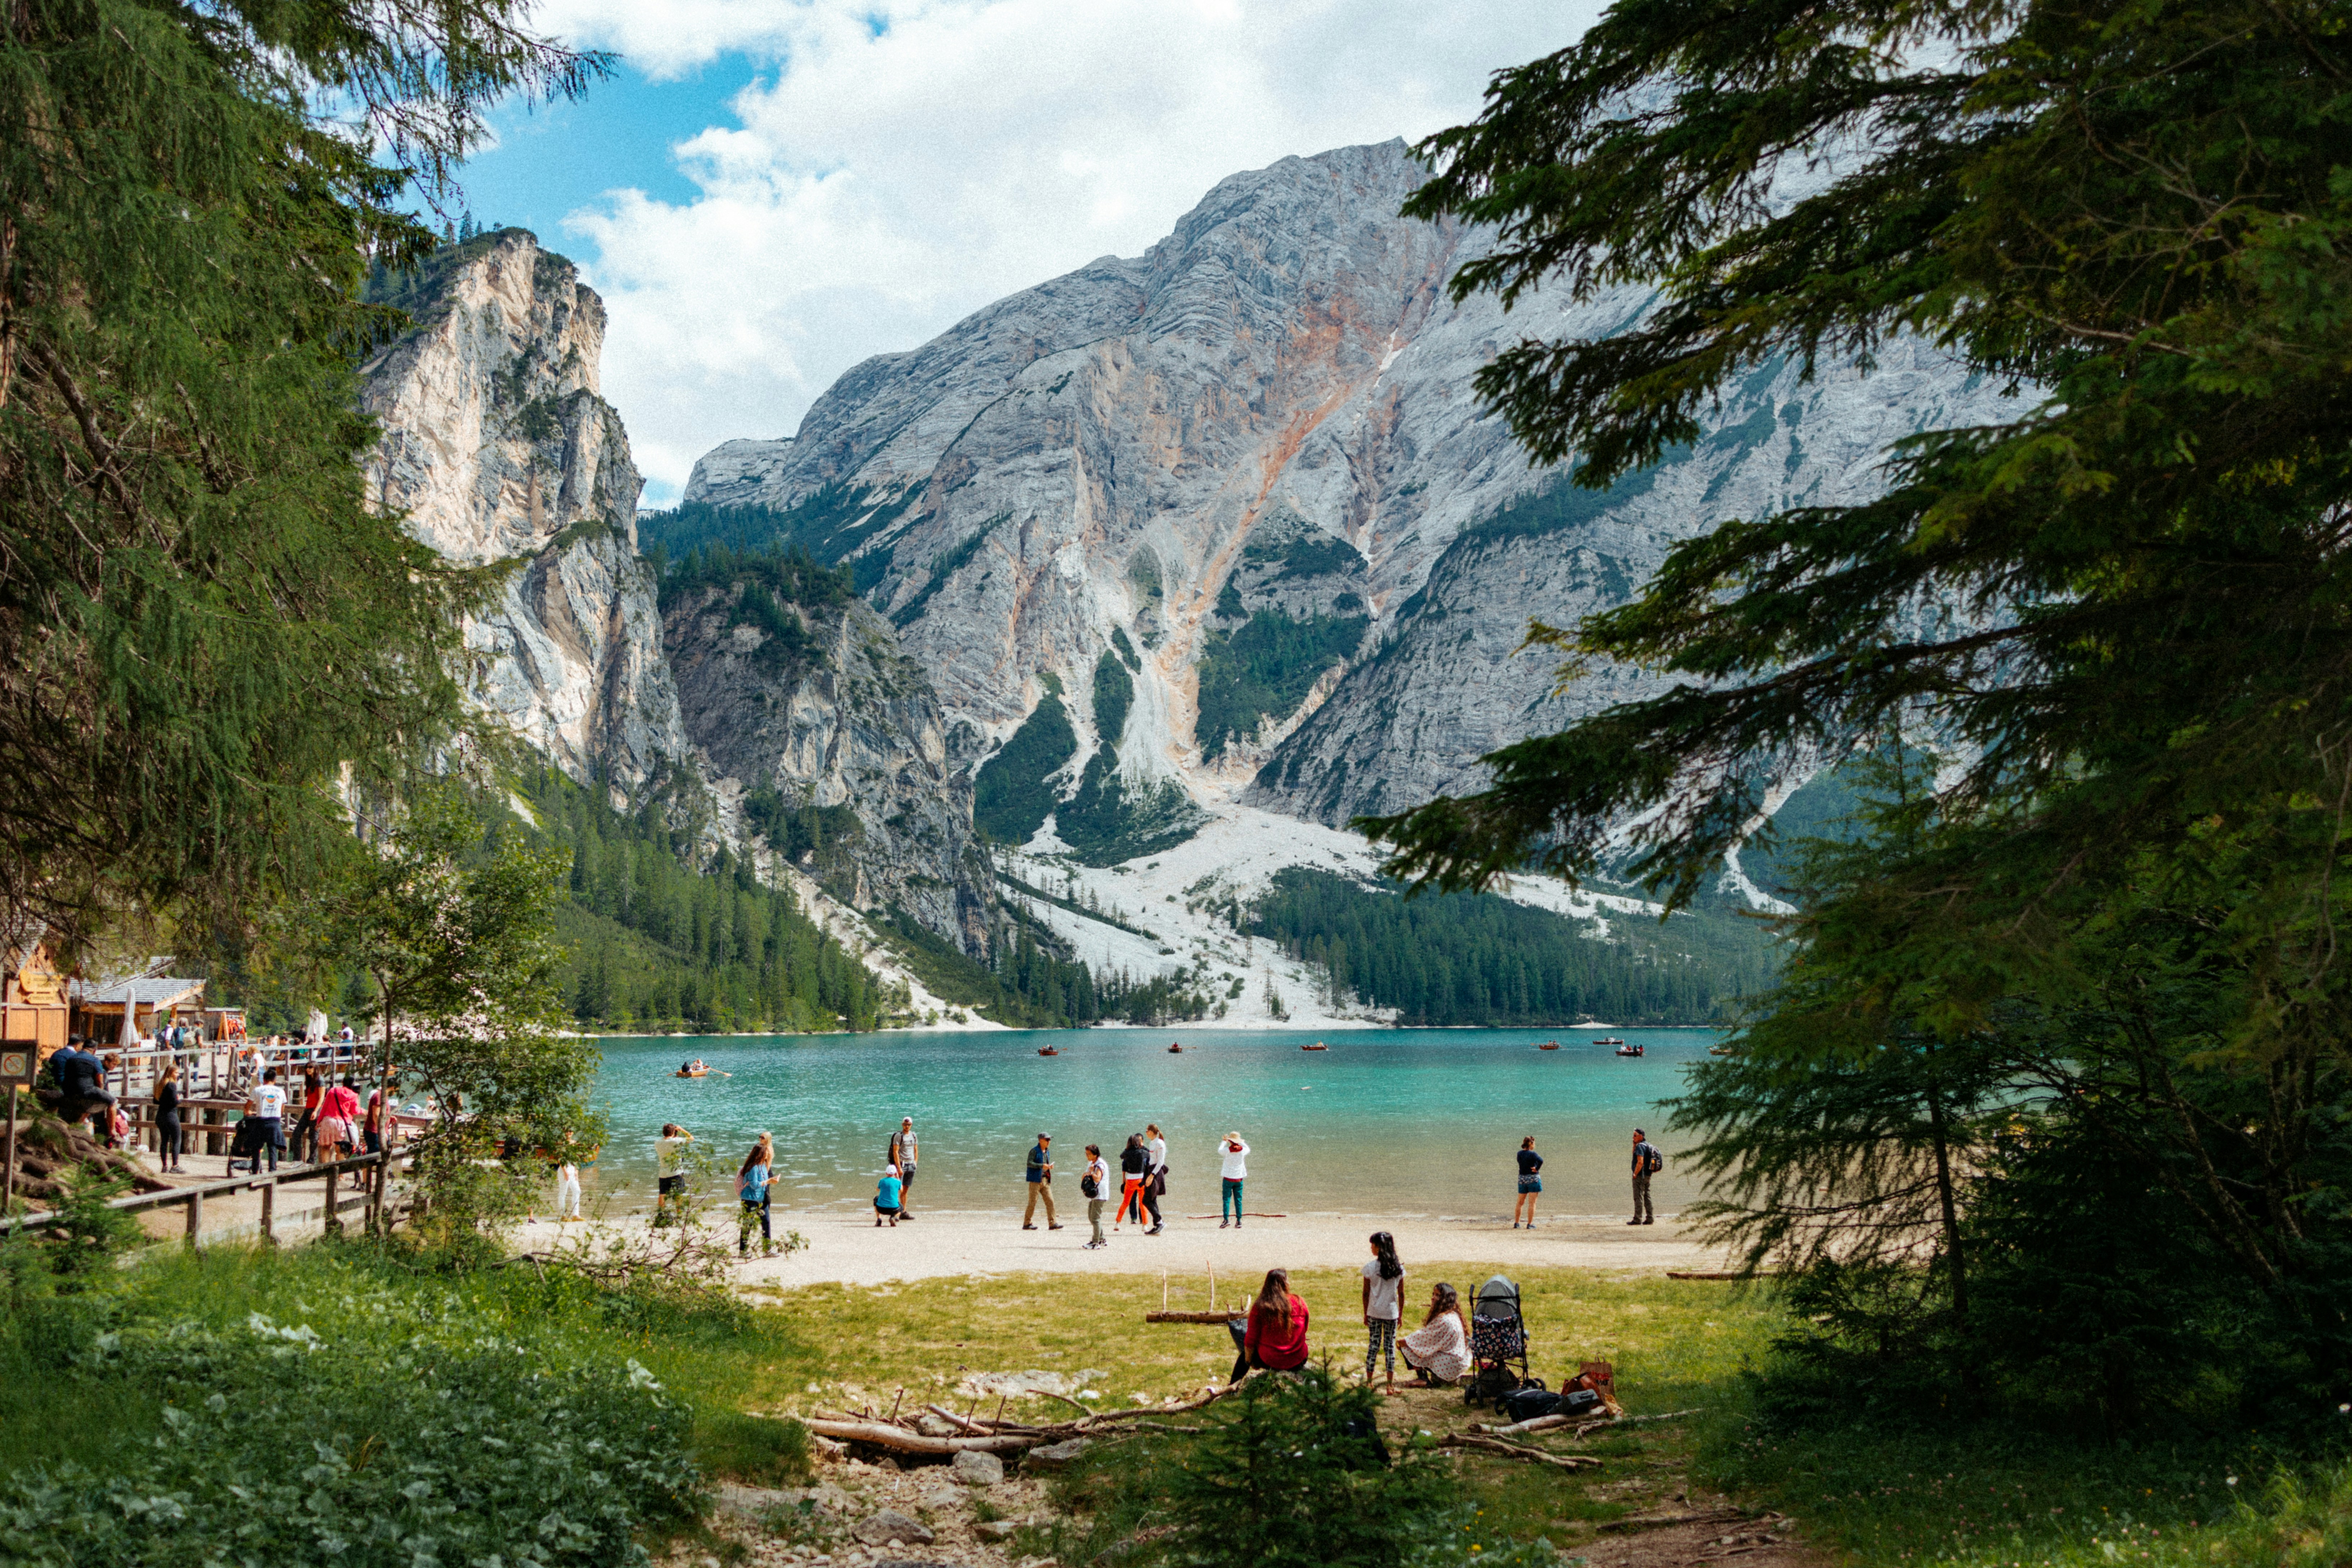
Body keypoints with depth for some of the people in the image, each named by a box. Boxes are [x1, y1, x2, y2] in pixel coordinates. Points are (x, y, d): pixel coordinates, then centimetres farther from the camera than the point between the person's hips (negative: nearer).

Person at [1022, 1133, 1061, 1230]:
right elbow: (1030, 1163, -17)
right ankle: (1027, 1224, 4)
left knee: (1050, 1201, -1)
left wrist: (1049, 1167, 4)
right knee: (1033, 1202, -4)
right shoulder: (1034, 1151, -7)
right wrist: (1042, 1166, -25)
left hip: (1045, 1180, 7)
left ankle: (1052, 1223, 0)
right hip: (1036, 1180, -7)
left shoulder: (1047, 1152, 16)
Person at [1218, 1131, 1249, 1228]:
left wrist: (1224, 1142, 23)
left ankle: (1226, 1219, -13)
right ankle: (1239, 1221, 4)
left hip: (1228, 1178, -3)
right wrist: (1241, 1143, 29)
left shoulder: (1228, 1151, -12)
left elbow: (1220, 1150, 9)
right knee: (1238, 1200, 7)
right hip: (1239, 1178, 3)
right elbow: (1248, 1149, 20)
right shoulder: (1242, 1150, -5)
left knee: (1226, 1199, -1)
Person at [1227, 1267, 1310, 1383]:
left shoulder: (1259, 1307, -11)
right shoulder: (1299, 1303, -6)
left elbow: (1251, 1339, -6)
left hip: (1270, 1363, -2)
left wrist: (1248, 1361, 10)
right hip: (1298, 1362, 2)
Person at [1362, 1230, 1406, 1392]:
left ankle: (1369, 1382, 16)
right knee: (1390, 1346, 7)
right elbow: (1401, 1294, 1)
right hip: (1391, 1313, 1)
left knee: (1374, 1345, 9)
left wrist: (1366, 1314, 7)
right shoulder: (1399, 1269, -4)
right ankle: (1390, 1385, 8)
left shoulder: (1370, 1268, -10)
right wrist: (1401, 1314, 12)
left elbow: (1366, 1294, -4)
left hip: (1374, 1313, -1)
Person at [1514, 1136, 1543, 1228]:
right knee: (1532, 1203, 0)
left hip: (1522, 1179, 6)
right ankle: (1530, 1224, -1)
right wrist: (1537, 1169, -15)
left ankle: (1516, 1223, 17)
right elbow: (1540, 1161, -30)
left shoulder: (1519, 1154, 4)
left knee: (1520, 1203, 14)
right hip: (1533, 1179, -6)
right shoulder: (1532, 1154, -14)